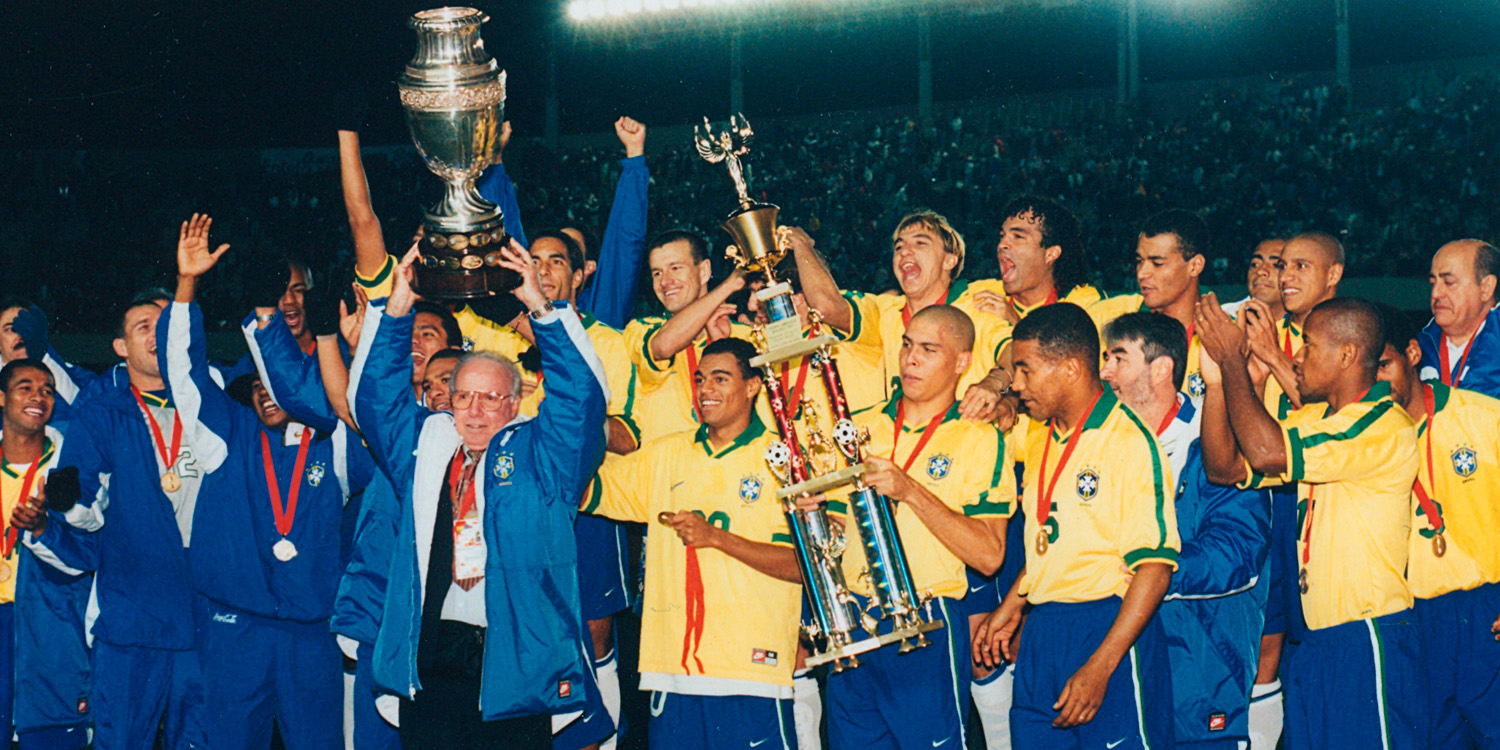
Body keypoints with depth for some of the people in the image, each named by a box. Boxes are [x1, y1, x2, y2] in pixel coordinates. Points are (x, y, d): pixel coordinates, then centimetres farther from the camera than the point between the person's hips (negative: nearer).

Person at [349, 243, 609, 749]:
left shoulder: (539, 454, 7)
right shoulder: (423, 446, 17)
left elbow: (581, 393, -5)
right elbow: (375, 395, 13)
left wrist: (540, 306, -13)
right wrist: (396, 309, 1)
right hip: (430, 660, 3)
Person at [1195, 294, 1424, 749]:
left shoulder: (1386, 428, -16)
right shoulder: (1314, 420, 13)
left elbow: (1266, 452, -26)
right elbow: (1224, 468, 9)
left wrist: (1231, 358, -15)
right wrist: (1216, 380, -1)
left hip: (1368, 642, -8)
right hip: (1315, 642, 8)